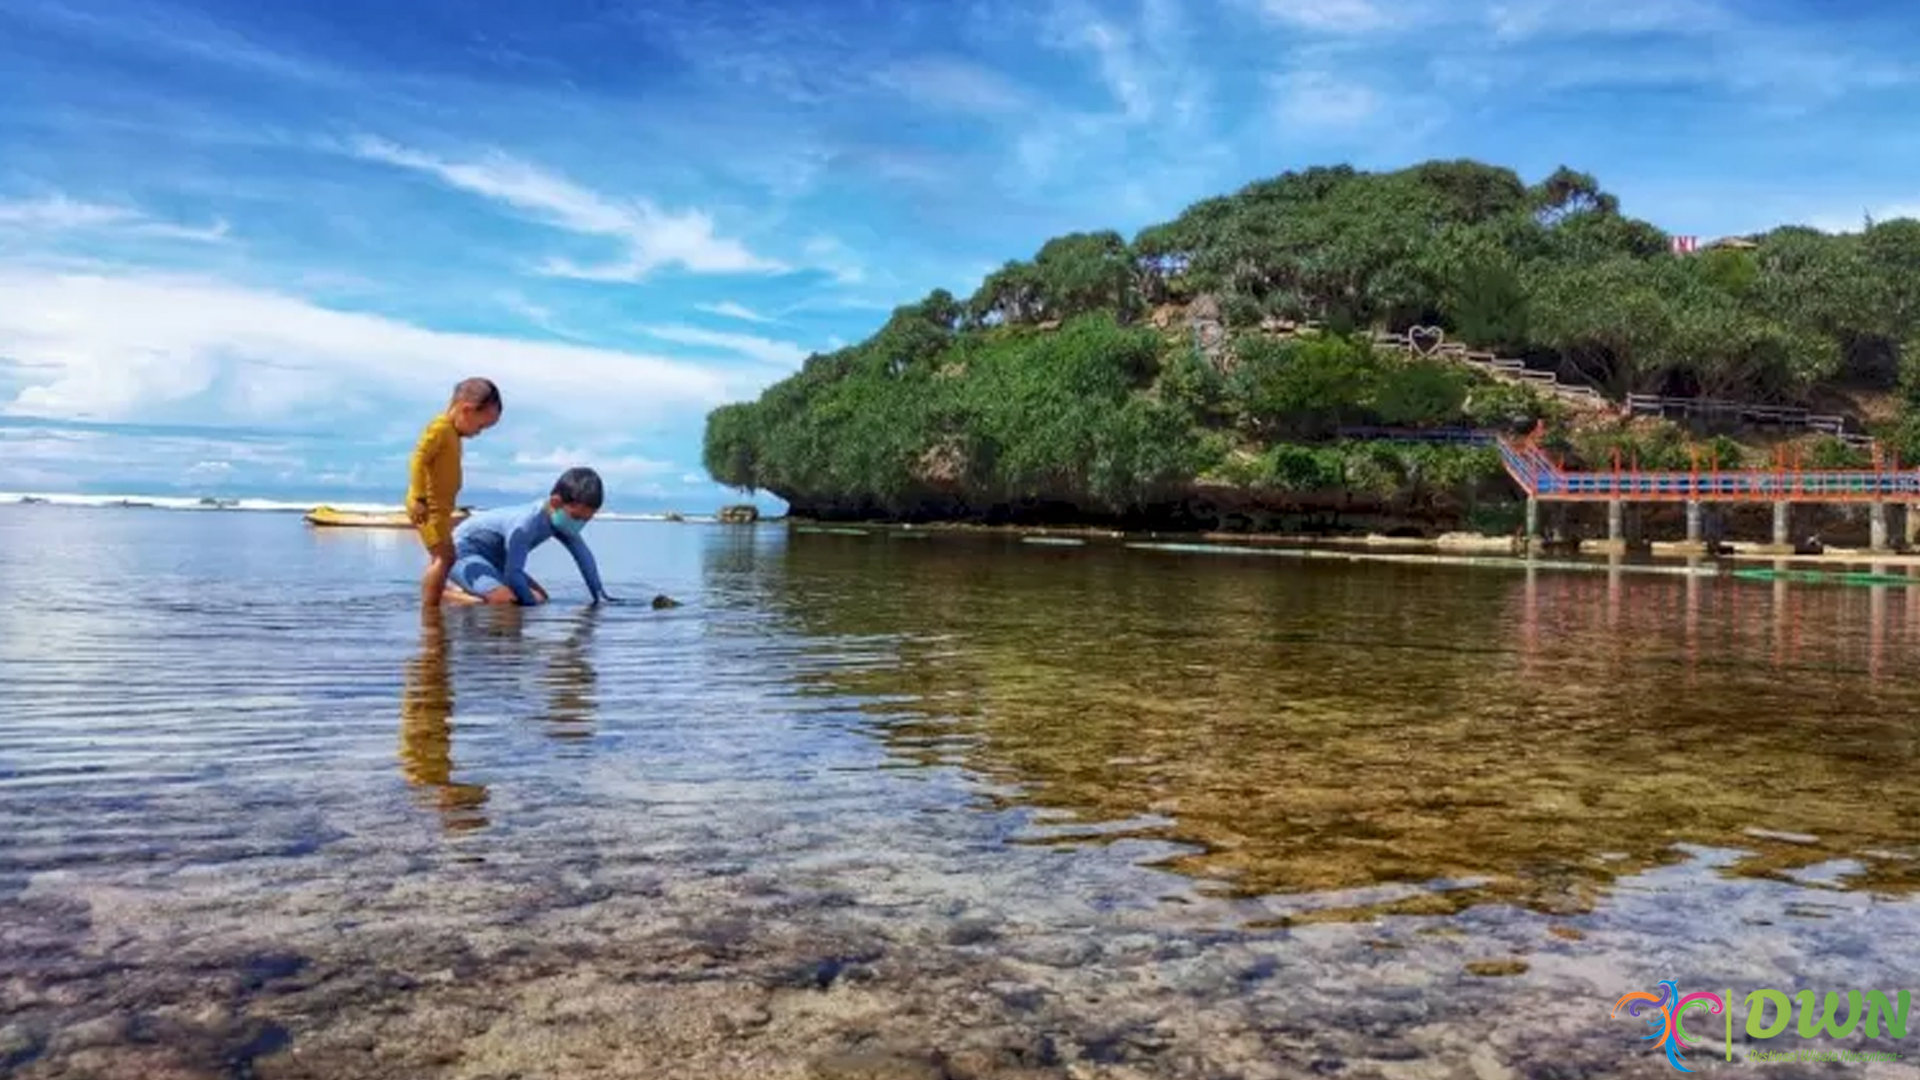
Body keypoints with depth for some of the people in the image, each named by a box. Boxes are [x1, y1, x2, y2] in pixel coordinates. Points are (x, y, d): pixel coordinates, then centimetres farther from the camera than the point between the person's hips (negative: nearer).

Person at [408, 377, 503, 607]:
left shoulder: (452, 432, 16)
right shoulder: (439, 428, -13)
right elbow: (419, 459, -21)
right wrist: (419, 498, -24)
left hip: (440, 508, 10)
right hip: (429, 508, -10)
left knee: (444, 558, 16)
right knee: (443, 558, -15)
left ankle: (431, 606, 23)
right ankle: (428, 609, -14)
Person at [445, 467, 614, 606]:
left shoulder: (561, 522, -7)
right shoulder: (524, 526, -34)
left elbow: (583, 555, 2)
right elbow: (513, 573, -32)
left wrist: (599, 595, 0)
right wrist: (531, 602, -21)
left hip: (492, 559, 10)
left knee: (540, 597, 7)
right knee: (505, 600, -32)